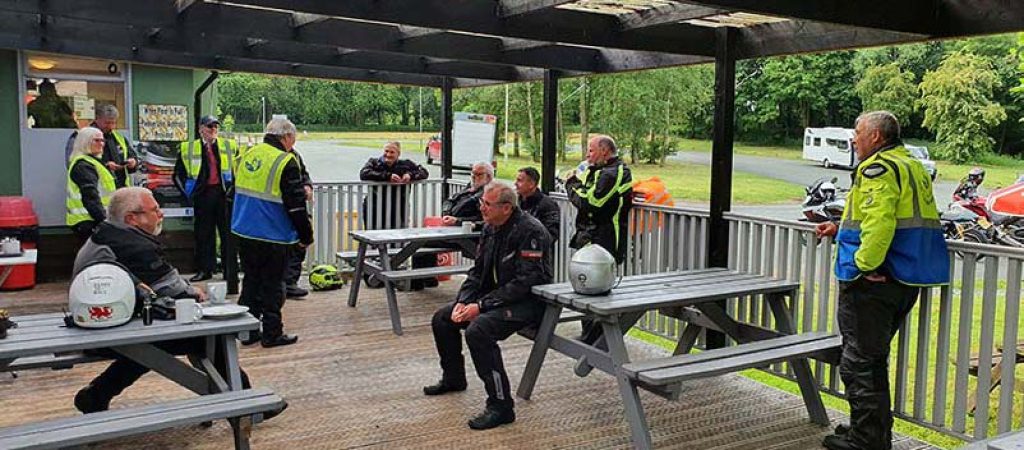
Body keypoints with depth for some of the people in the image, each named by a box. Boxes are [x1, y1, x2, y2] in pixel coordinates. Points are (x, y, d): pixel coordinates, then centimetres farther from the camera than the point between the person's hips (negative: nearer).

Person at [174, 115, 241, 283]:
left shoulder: (230, 146, 9)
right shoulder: (188, 149, 7)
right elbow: (178, 175, 12)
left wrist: (234, 188, 3)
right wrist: (189, 193, 5)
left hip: (224, 194, 0)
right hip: (203, 195, 0)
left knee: (228, 233, 0)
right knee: (203, 234, 5)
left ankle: (230, 272, 6)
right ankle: (204, 270, 15)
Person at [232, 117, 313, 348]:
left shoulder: (248, 155, 8)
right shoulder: (286, 162, -15)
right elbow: (296, 205, -15)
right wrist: (306, 236, -5)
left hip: (243, 232, 7)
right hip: (272, 237, -7)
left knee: (251, 280, 17)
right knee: (273, 284, 4)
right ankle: (272, 333, 11)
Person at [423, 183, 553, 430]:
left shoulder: (529, 231, -21)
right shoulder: (490, 228, 6)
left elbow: (526, 282, -27)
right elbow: (478, 270, 12)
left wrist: (482, 305, -26)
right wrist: (462, 301, -5)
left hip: (528, 301, -9)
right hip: (494, 296, 10)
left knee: (478, 330, -32)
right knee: (442, 319, 8)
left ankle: (501, 405, -23)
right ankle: (453, 378, 31)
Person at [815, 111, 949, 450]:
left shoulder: (878, 169, -13)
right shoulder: (914, 167, 19)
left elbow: (879, 222, -28)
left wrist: (865, 264, -23)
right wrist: (841, 229, 23)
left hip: (873, 281, -10)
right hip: (906, 280, 10)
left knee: (859, 362, -2)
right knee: (875, 359, 20)